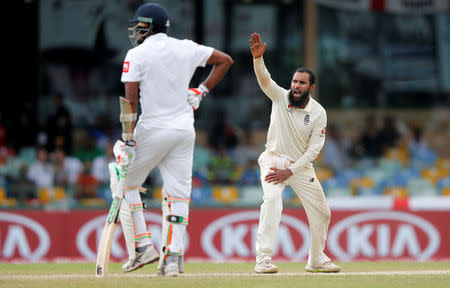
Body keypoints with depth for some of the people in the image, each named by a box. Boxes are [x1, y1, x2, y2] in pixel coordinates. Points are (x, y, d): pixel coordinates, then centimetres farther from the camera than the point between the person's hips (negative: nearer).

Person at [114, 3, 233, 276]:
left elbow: (131, 100, -12)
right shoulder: (187, 48, 8)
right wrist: (202, 91, 15)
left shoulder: (137, 55, -6)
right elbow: (225, 60, 17)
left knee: (126, 183, 12)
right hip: (185, 129, 5)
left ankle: (144, 246, 3)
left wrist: (128, 139, -12)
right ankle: (173, 257, -3)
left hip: (154, 130, -5)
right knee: (178, 193, 5)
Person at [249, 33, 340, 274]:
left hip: (301, 166, 3)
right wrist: (257, 57, -45)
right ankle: (263, 260, -32)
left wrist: (289, 172, -21)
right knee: (272, 199, -28)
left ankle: (316, 260, 28)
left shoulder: (318, 113, -9)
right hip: (274, 160, -3)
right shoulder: (280, 97, -7)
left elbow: (314, 150, -12)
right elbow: (264, 79, -25)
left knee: (321, 212, 5)